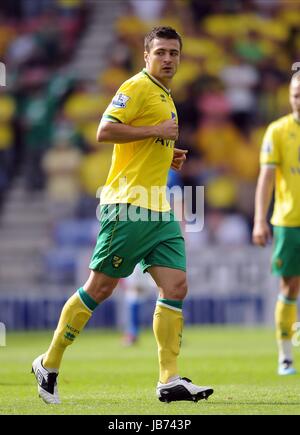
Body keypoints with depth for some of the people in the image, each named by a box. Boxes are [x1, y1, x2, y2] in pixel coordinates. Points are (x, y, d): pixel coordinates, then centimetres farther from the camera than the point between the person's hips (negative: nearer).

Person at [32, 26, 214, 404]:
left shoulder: (164, 97, 21)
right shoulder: (136, 87, -8)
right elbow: (104, 131, -19)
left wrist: (167, 156, 15)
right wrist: (157, 131, -18)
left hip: (159, 210, 9)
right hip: (128, 205, -9)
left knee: (176, 288, -3)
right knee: (99, 288, -3)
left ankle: (169, 380, -4)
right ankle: (49, 365, 9)